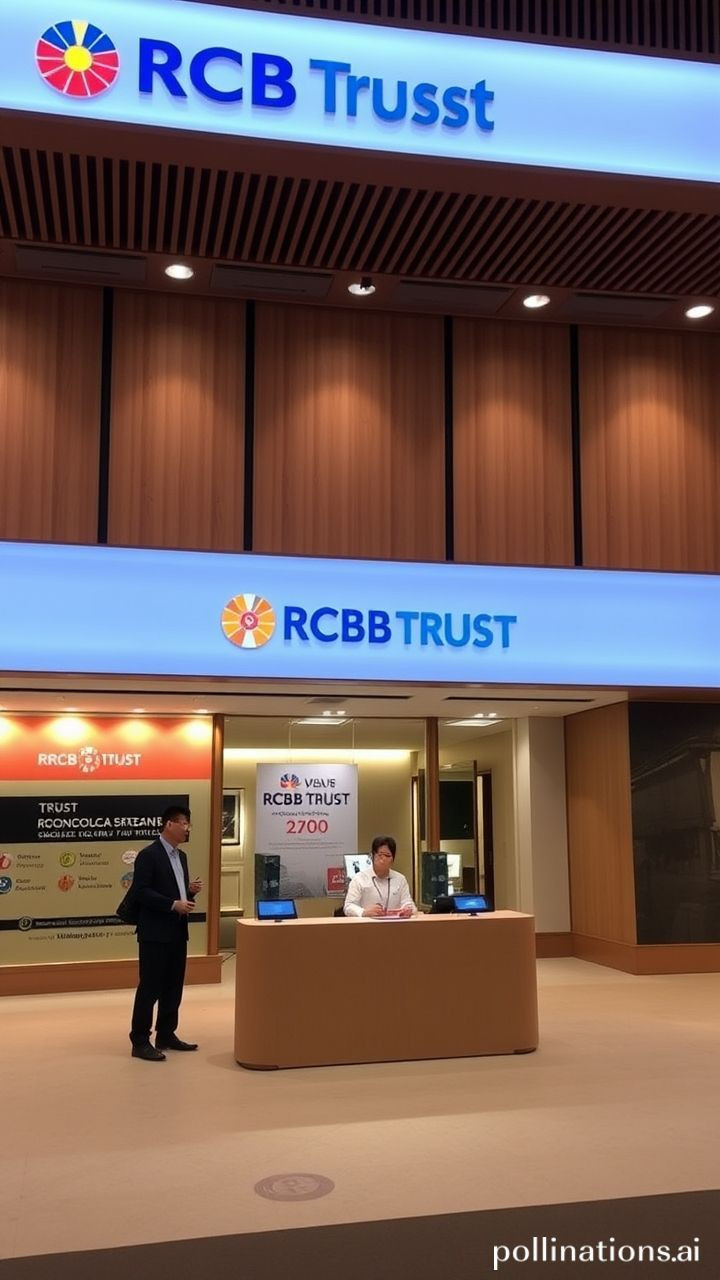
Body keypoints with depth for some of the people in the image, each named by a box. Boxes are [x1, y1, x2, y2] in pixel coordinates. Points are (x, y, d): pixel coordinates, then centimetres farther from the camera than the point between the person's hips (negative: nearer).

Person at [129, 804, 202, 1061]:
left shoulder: (181, 856, 14)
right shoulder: (148, 855, -12)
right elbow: (140, 892, -18)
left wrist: (191, 890, 1)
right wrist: (173, 904, -22)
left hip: (178, 931, 9)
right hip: (155, 932, -8)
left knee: (174, 986, 13)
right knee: (150, 987, -4)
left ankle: (166, 1034, 23)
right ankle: (140, 1041, 3)